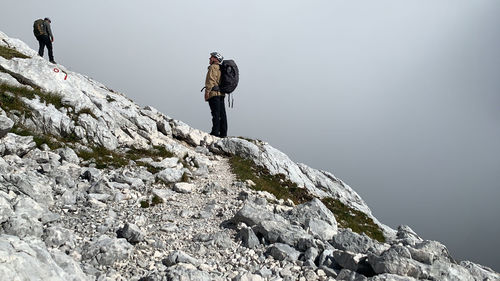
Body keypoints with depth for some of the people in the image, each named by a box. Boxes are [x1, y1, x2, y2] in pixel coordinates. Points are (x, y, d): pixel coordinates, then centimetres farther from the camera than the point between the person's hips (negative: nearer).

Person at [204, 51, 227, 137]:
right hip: (221, 93, 9)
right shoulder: (221, 68, 22)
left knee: (215, 114, -10)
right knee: (222, 114, 7)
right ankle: (223, 133, 9)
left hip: (214, 93, -9)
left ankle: (215, 132, -10)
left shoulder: (213, 67, -5)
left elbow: (211, 80, -16)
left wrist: (207, 91, -18)